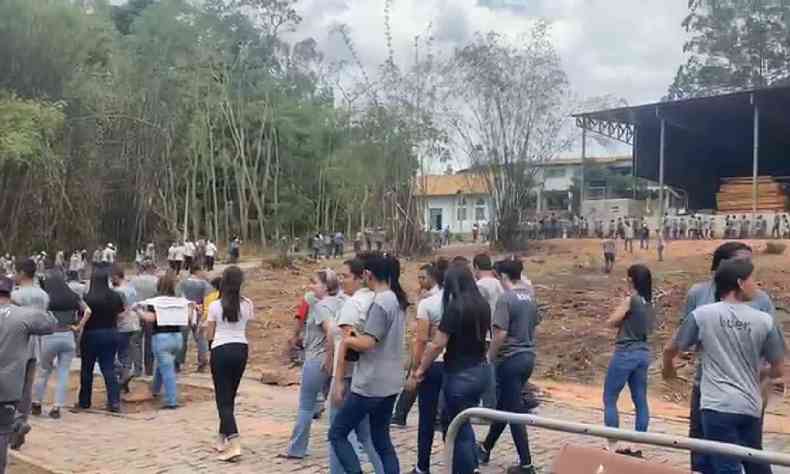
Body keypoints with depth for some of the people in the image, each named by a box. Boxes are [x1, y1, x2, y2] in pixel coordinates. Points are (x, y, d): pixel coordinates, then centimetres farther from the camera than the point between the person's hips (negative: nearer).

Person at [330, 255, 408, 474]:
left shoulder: (380, 302, -18)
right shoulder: (398, 300, 10)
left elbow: (366, 343, -21)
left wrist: (346, 340, -4)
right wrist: (353, 339, 10)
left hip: (371, 384, -9)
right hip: (390, 383, 9)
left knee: (337, 434, 3)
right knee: (382, 440, 15)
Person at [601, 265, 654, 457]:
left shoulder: (630, 300, -16)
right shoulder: (649, 303, 6)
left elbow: (610, 322, -11)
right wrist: (626, 320, 4)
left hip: (626, 353, -7)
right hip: (643, 353, 7)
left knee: (609, 399, 3)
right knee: (641, 401, 10)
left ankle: (612, 446, 4)